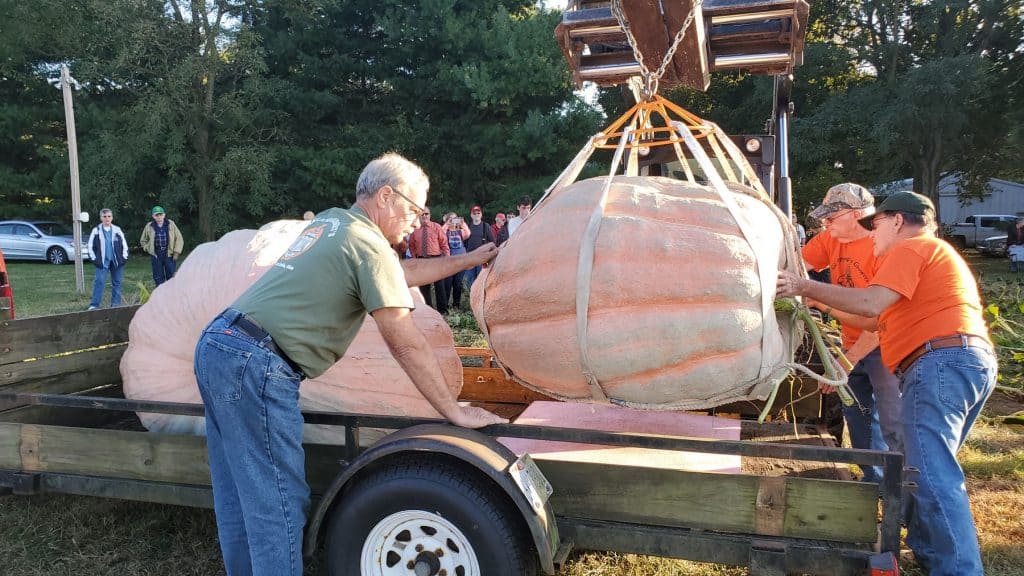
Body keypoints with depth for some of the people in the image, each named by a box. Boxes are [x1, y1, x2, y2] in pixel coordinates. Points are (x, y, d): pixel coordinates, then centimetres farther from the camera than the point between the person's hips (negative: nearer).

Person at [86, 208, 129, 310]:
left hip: (117, 262, 2)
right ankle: (94, 305, -8)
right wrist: (94, 259, -4)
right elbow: (90, 246, 3)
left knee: (117, 283, 5)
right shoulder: (96, 231, 1)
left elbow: (124, 245, 11)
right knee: (99, 282, -9)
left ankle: (116, 305, 12)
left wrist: (124, 258, 3)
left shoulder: (117, 230, 6)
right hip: (102, 262, -2)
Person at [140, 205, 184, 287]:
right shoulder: (149, 227, 2)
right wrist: (149, 249, 5)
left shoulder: (171, 224, -1)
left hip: (169, 255, -1)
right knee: (158, 278, 5)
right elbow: (143, 241, 18)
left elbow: (179, 239, 2)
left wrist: (176, 252, -4)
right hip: (156, 256, 1)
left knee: (171, 277, 0)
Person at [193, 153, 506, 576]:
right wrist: (455, 412, -6)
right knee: (279, 504, -2)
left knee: (237, 500, 18)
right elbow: (407, 345, -13)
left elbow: (401, 273, 28)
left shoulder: (329, 220, 16)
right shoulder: (368, 244, -10)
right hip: (255, 367, -10)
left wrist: (468, 260, 33)